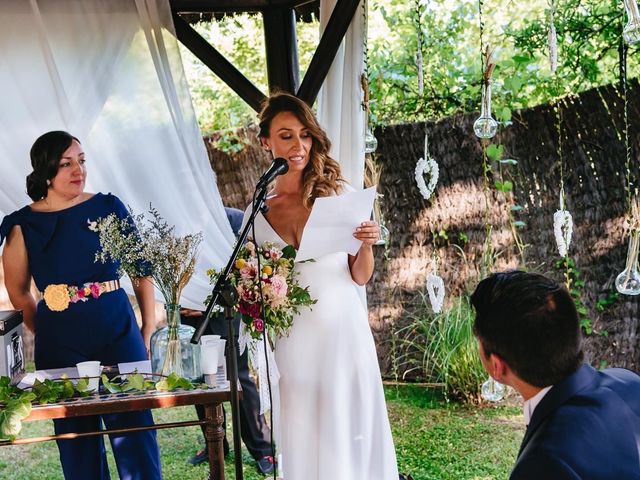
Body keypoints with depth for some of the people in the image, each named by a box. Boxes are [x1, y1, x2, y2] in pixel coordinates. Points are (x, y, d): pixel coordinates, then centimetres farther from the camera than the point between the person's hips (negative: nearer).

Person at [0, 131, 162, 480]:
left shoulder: (108, 207, 3)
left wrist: (148, 328, 3)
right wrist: (50, 331, 9)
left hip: (118, 330, 0)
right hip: (60, 343, 0)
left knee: (133, 429, -1)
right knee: (76, 436, 7)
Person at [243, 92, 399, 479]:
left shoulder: (338, 193, -1)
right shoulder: (257, 211, 3)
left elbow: (360, 277, 1)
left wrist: (366, 245, -17)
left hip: (342, 329, -1)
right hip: (291, 339, 2)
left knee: (350, 430, 6)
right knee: (303, 438, 9)